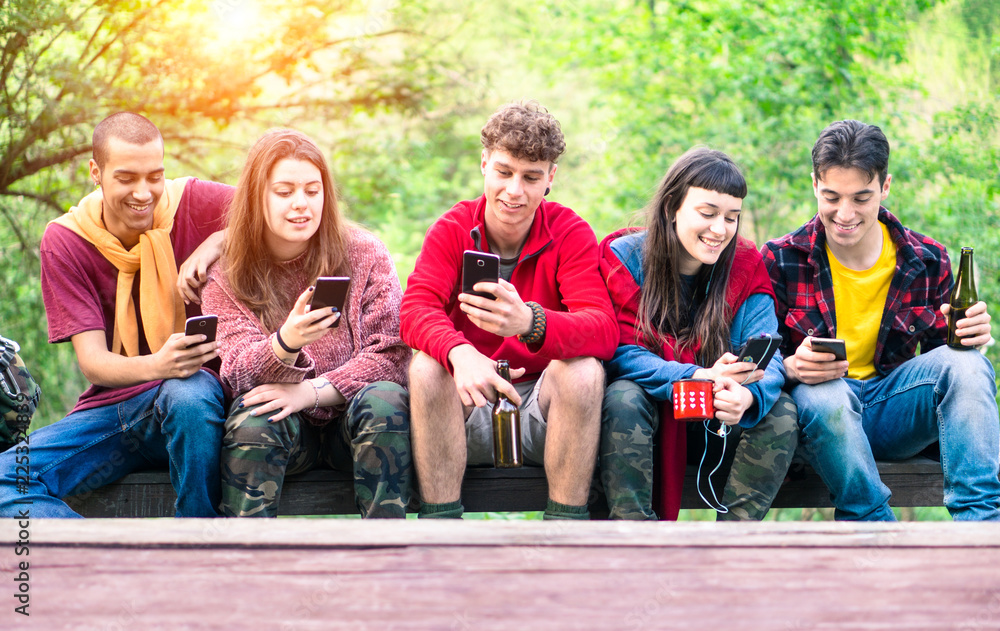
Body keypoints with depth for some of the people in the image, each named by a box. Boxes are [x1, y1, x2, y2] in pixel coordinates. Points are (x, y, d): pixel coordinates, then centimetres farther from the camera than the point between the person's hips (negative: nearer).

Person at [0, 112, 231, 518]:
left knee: (189, 396, -39)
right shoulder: (64, 240, -2)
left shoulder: (193, 203, -4)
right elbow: (92, 360, -10)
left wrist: (213, 244, -19)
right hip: (110, 405, 2)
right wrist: (156, 366, -32)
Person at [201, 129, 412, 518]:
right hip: (286, 432, 0)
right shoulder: (226, 279, 1)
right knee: (253, 417, -32)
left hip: (353, 423, 0)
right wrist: (286, 343, -34)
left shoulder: (364, 255, -1)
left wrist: (312, 392, -20)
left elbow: (392, 353, -7)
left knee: (384, 400, -32)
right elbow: (238, 371, -10)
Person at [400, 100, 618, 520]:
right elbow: (414, 310, -17)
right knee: (426, 366, -28)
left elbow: (603, 330, -22)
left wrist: (530, 321, -45)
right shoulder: (452, 230, -2)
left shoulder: (571, 234, -6)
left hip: (543, 410, -1)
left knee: (584, 370, -30)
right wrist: (460, 352, -42)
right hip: (467, 412, 1)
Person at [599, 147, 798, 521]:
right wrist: (699, 377, -36)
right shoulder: (623, 258, -11)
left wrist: (748, 396, -41)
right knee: (623, 398, -34)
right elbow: (622, 354, -18)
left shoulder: (746, 267, -3)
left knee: (780, 413, -22)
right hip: (646, 408, -2)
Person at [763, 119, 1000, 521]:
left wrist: (967, 336, -14)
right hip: (822, 413, -2)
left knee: (966, 364, -25)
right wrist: (793, 368, -27)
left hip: (892, 411, 3)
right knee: (827, 394, -37)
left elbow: (941, 353, 11)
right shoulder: (780, 260, -5)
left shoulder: (928, 259, 3)